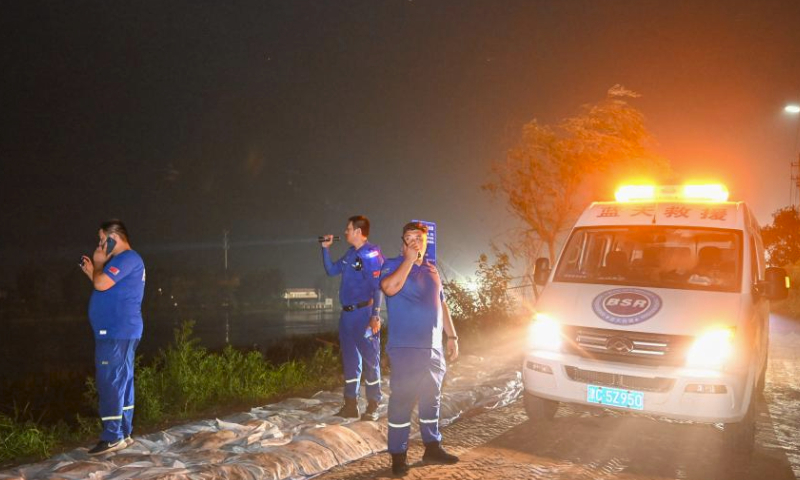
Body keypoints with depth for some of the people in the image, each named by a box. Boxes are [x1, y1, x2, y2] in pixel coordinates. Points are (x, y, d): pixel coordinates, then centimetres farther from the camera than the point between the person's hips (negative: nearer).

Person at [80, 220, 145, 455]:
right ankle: (123, 433, 17)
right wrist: (92, 272, 16)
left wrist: (98, 263, -5)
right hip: (120, 332, 11)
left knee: (109, 383, -8)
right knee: (121, 382, 12)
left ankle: (112, 437, -4)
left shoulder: (127, 258, -13)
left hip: (117, 333, -11)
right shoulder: (124, 260, 21)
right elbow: (105, 287, 25)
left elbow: (101, 284, -22)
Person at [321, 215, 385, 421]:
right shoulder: (350, 254, 13)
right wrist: (325, 249, 14)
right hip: (347, 313, 8)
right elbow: (331, 270, 25)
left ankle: (373, 407, 7)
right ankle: (350, 405, 20)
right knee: (350, 360, 12)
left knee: (370, 359, -1)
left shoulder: (371, 254, -12)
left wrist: (375, 316, -21)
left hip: (364, 313, -8)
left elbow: (378, 287, -15)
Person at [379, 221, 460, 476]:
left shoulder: (431, 270, 16)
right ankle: (398, 455, 3)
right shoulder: (393, 265, -3)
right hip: (405, 347, -6)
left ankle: (432, 447, 27)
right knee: (402, 400, -5)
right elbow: (389, 288, -25)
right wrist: (409, 260, -20)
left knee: (431, 398, 15)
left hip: (433, 347, 7)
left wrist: (452, 336, 17)